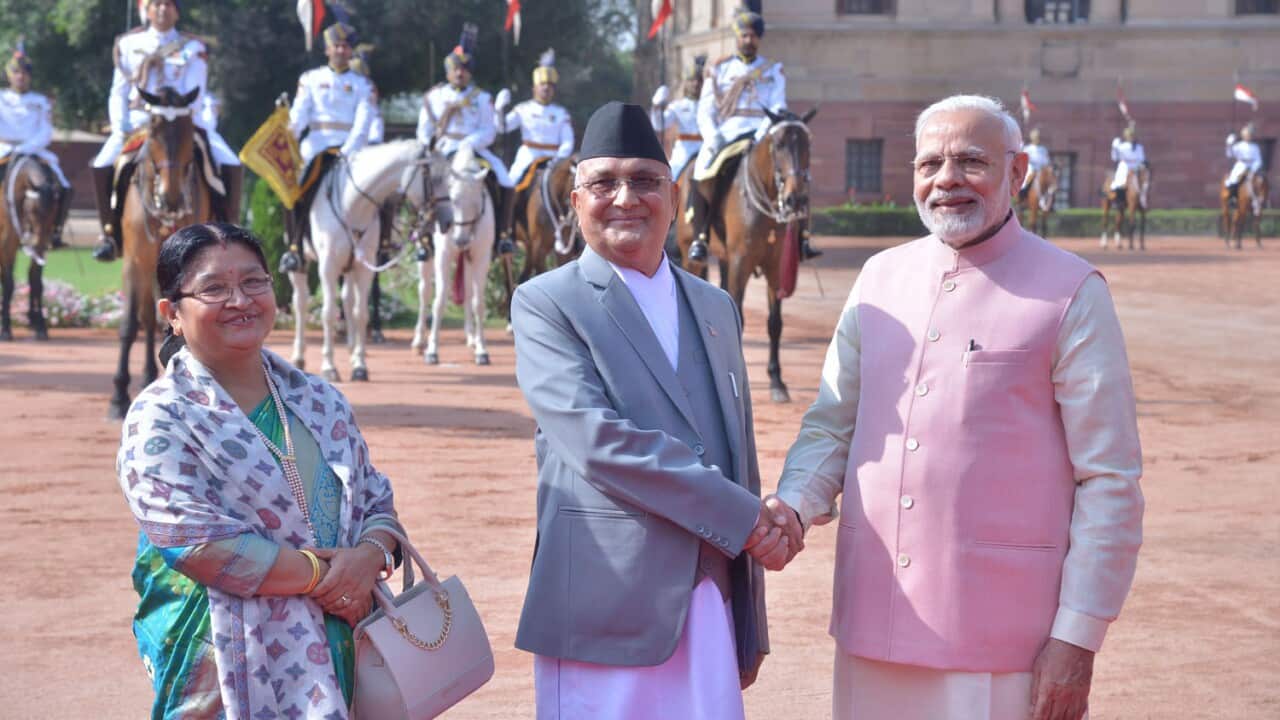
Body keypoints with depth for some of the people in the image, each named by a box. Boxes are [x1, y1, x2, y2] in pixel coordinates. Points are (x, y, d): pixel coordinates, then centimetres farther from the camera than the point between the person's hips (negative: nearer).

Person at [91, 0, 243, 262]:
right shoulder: (128, 45, 10)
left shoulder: (193, 49, 5)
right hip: (137, 122, 1)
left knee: (231, 166, -21)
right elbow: (118, 93, 9)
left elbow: (195, 95, -4)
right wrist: (120, 129, -7)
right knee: (102, 166, -22)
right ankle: (110, 232, -5)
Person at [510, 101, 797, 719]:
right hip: (605, 614, -5)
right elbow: (595, 438, -16)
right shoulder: (544, 304, -2)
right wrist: (742, 518, -14)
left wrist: (750, 631, 17)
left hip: (710, 606, 5)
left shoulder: (716, 308, 16)